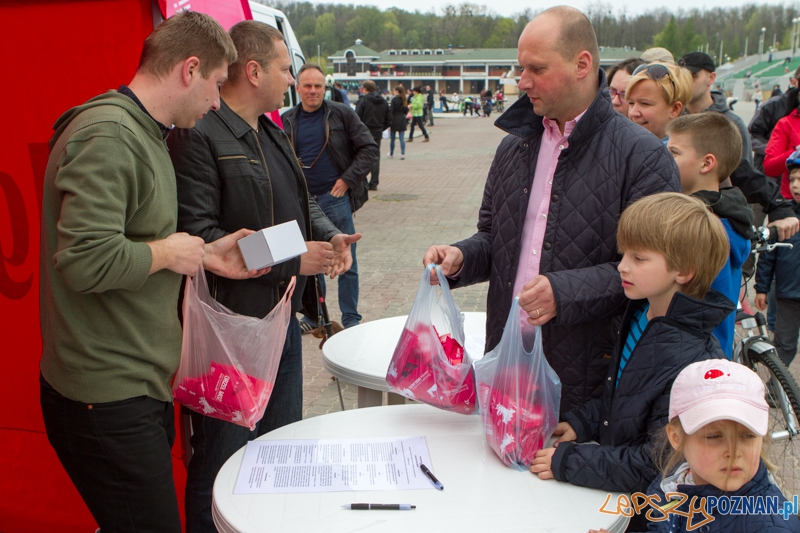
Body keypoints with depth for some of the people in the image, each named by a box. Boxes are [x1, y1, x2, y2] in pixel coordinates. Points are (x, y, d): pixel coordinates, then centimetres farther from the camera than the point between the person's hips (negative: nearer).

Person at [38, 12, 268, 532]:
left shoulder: (145, 135, 16)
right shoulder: (107, 136, -19)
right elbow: (87, 261, -28)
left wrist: (205, 255, 9)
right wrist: (168, 251, -13)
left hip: (141, 387, 10)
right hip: (107, 402, -10)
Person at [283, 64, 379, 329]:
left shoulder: (342, 114, -1)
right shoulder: (287, 121, 8)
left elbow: (370, 149, -1)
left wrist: (348, 179, -9)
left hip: (334, 197, -3)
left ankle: (351, 319, 11)